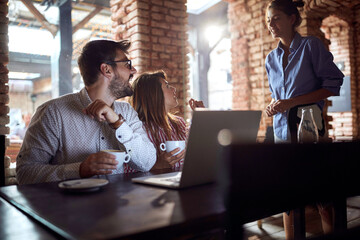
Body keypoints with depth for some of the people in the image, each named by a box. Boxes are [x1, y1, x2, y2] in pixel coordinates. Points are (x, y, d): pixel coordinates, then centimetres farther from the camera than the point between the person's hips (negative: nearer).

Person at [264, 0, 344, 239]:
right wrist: (274, 105, 3)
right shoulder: (271, 59, 16)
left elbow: (334, 85, -7)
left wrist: (292, 102, -14)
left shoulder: (311, 45, 0)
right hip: (283, 130, 5)